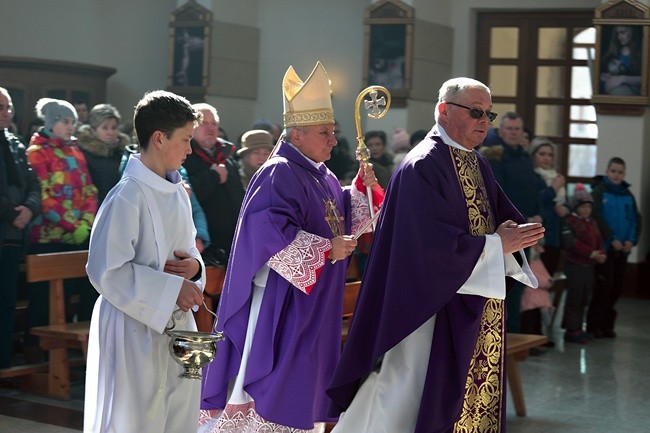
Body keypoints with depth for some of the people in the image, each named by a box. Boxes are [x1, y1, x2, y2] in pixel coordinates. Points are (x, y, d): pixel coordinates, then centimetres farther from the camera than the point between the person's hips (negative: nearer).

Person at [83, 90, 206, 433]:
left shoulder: (177, 192, 9)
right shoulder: (127, 196, -16)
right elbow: (106, 270, -19)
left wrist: (194, 266, -4)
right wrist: (171, 289, -19)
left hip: (177, 325, 8)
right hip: (136, 330, -8)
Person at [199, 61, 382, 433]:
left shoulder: (322, 175, 13)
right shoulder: (279, 174, -16)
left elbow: (341, 219, 21)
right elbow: (271, 231, -26)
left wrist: (362, 187, 5)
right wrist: (326, 249, -23)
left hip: (314, 304, 10)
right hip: (282, 300, -9)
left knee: (299, 386, 14)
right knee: (272, 380, -4)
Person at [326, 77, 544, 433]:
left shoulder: (477, 164, 13)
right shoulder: (422, 167, -15)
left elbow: (503, 214, 13)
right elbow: (433, 242, -23)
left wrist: (511, 232, -10)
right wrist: (497, 245, -16)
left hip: (474, 311, 9)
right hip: (434, 306, -9)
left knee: (476, 397, 11)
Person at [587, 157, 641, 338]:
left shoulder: (628, 195, 12)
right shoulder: (598, 192, -4)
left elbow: (636, 219, 9)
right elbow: (597, 218, -13)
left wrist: (632, 240, -7)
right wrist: (612, 239, -17)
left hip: (622, 250, 5)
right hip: (604, 248, -5)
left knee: (617, 288, 7)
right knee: (605, 286, -7)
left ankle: (606, 323, 18)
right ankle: (594, 324, 4)